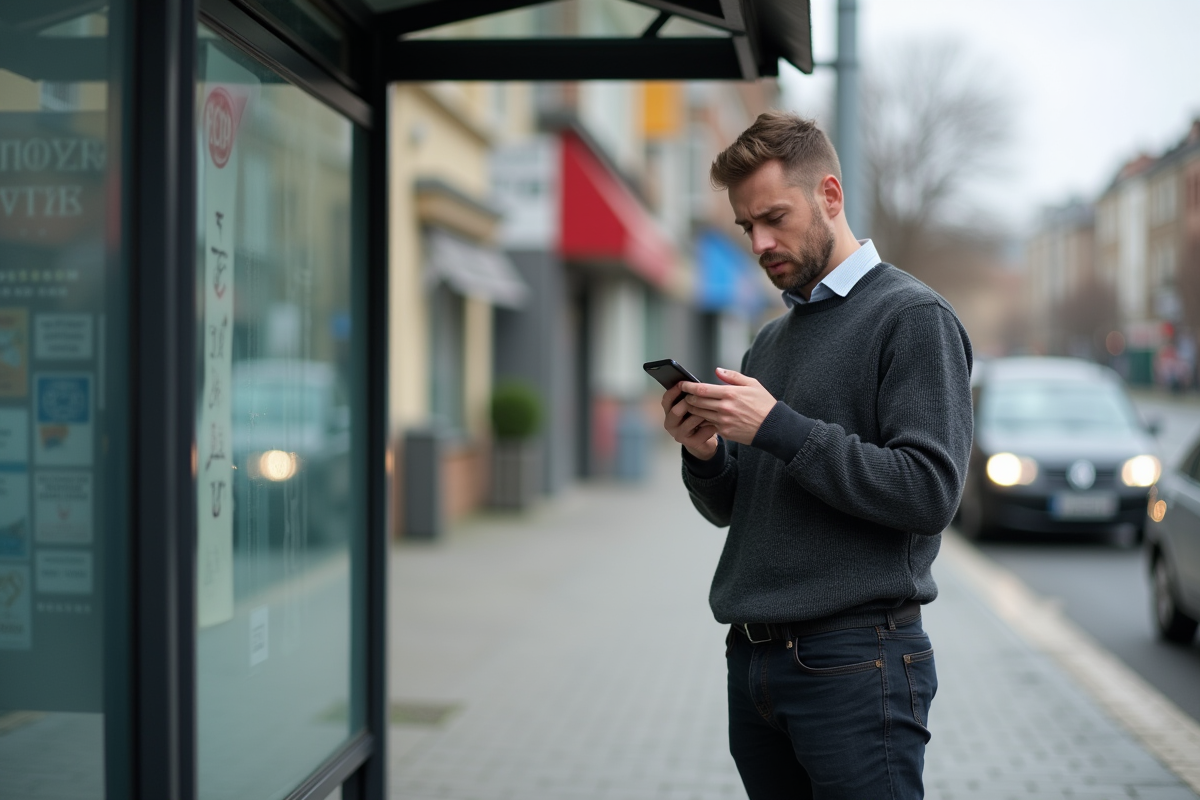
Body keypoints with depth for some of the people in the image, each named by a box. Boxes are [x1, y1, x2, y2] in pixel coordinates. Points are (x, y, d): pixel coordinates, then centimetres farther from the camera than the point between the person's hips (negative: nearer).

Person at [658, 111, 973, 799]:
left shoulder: (913, 317, -6)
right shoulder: (770, 342, 17)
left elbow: (930, 491, -17)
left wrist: (779, 428, -18)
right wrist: (704, 454, -3)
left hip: (856, 665, -7)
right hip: (752, 658, 7)